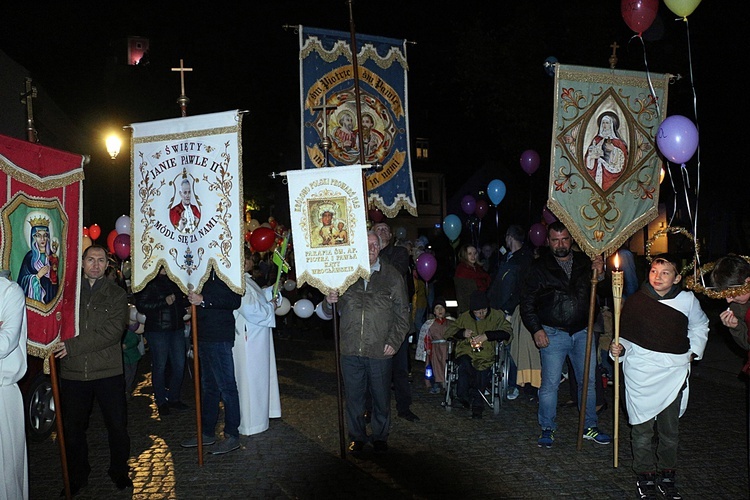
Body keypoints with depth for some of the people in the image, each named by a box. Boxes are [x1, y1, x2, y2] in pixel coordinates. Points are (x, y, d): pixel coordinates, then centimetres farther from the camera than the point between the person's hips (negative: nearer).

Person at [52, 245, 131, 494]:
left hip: (108, 371, -1)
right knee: (72, 428, 12)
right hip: (73, 373, 2)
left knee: (117, 426, 6)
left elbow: (113, 331, -10)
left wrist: (73, 345, -16)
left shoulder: (116, 294, 2)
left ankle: (120, 472, 25)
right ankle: (77, 477, 30)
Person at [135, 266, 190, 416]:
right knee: (160, 366, 4)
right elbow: (141, 305, -15)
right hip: (157, 329, -6)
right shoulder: (149, 283, -8)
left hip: (176, 328, 6)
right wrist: (164, 302, -19)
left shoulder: (174, 281, 10)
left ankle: (174, 398, 22)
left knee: (179, 365, 7)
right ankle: (161, 402, 16)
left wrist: (186, 306, 4)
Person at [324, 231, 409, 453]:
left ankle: (380, 436, 28)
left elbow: (402, 313, 3)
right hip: (351, 350, 1)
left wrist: (393, 341, -5)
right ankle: (357, 436, 27)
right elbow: (332, 310, 14)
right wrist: (329, 301, -10)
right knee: (353, 396, 10)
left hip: (380, 351, -1)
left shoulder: (392, 275, 3)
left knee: (381, 397, 10)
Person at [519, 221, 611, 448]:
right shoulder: (539, 267, 0)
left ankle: (590, 427, 24)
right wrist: (536, 329, -8)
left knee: (588, 381, 9)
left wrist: (600, 274, -13)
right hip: (553, 333, -3)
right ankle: (547, 429, 14)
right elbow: (527, 301, 1)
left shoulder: (585, 263, 7)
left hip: (582, 332, 3)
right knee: (550, 383, 0)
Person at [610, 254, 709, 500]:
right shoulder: (635, 301, -6)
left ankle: (666, 474, 26)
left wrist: (693, 351, 10)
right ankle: (645, 475, 20)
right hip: (641, 372, -1)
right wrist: (620, 349, -17)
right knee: (642, 428, 4)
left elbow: (700, 326, 19)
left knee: (670, 428, 9)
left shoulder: (687, 300, -1)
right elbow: (626, 337, 2)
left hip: (674, 372, 2)